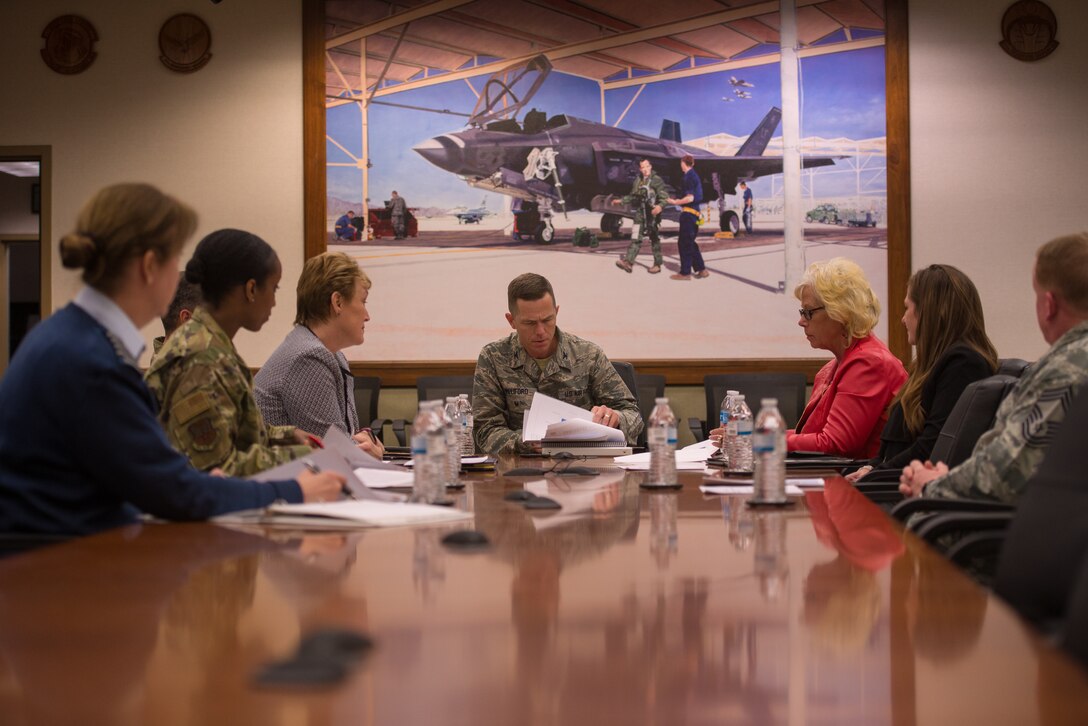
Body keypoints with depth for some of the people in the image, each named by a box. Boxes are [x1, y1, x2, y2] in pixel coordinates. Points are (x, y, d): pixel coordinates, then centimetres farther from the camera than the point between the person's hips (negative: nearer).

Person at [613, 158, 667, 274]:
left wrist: (659, 206, -30)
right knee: (636, 238, -3)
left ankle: (658, 264, 10)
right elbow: (633, 197, 27)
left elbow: (664, 196, -12)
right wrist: (621, 201, 25)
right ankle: (628, 261, -11)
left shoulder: (657, 180, -4)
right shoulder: (637, 181, 14)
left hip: (652, 213, -5)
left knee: (654, 238, 2)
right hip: (640, 212, 5)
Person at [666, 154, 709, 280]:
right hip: (694, 213, 9)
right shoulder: (694, 176, 14)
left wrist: (675, 202, -9)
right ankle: (701, 269, 17)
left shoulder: (689, 177, -14)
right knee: (690, 243, 16)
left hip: (688, 213, -9)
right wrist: (679, 200, 24)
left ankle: (685, 272, -1)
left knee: (684, 243, -4)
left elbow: (690, 198, -19)